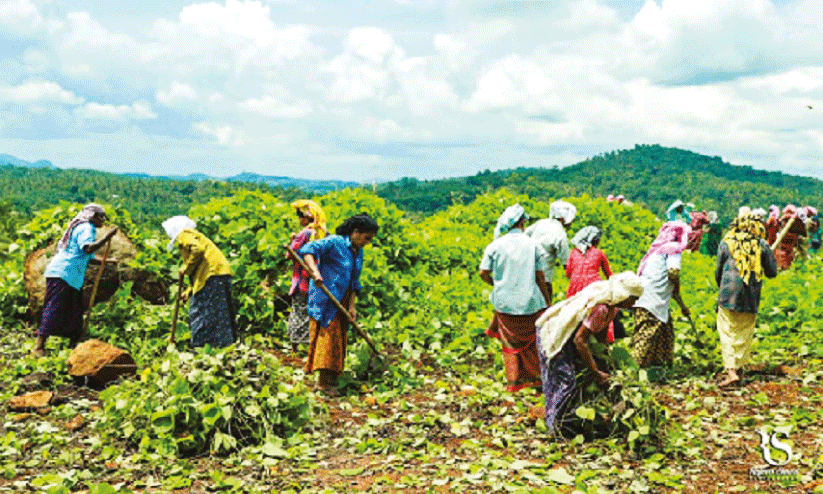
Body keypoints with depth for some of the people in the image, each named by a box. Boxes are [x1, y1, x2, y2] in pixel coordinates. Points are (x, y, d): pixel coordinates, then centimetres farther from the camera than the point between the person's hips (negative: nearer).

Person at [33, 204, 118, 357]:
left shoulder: (85, 228, 25)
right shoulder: (86, 228, -7)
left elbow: (89, 258, 32)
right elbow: (88, 248, -26)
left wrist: (106, 261, 24)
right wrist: (107, 237, -26)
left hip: (73, 278, 11)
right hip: (63, 274, -11)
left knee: (74, 311, 12)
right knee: (53, 309, -12)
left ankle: (74, 344, 19)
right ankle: (38, 347, -13)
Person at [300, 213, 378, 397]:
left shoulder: (358, 252, 11)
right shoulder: (334, 243, -13)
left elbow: (354, 282, 14)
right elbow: (308, 250, -25)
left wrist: (352, 306, 4)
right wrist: (315, 272, -40)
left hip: (341, 303, 8)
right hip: (324, 300, -8)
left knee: (339, 339, 9)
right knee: (327, 337, -9)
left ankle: (330, 380, 17)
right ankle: (324, 382, -4)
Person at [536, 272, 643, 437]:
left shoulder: (612, 304, -2)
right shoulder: (601, 308, -32)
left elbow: (600, 331, 12)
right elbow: (579, 340, -29)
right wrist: (597, 374, -24)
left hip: (564, 335, 10)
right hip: (553, 335, -10)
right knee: (567, 381, -11)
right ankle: (556, 426, 3)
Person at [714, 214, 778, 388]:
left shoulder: (726, 244, 4)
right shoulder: (761, 245, 4)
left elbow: (718, 271, 10)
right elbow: (772, 272, 9)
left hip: (729, 295, -2)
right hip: (751, 298, 2)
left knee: (728, 333, 0)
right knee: (745, 334, 14)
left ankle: (731, 371, -11)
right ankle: (739, 366, 20)